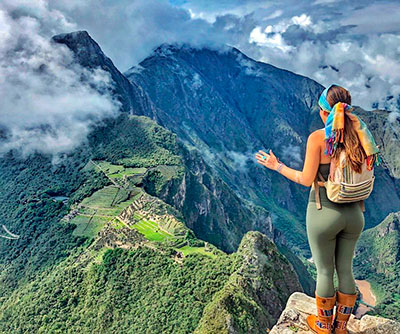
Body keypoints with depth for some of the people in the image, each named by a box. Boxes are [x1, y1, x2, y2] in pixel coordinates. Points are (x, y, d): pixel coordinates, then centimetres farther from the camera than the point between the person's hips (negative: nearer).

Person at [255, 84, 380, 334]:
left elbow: (306, 180, -15)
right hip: (354, 214, 5)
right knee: (346, 269, 20)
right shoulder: (360, 136, -3)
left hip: (324, 214, -4)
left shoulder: (318, 138, -17)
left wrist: (277, 166, -2)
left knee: (325, 272, 14)